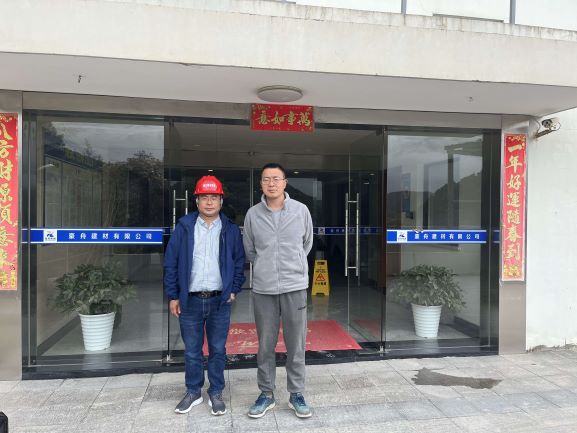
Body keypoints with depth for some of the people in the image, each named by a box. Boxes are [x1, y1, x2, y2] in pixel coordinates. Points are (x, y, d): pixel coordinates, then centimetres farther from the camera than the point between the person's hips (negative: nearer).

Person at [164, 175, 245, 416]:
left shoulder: (231, 230, 2)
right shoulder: (184, 227, 0)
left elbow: (239, 262, 7)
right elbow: (171, 263, 2)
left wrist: (234, 290, 0)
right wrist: (173, 296, 0)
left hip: (220, 300, 0)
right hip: (190, 300, 0)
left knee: (217, 350, 10)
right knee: (192, 351, 12)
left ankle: (216, 393, 27)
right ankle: (193, 392, 30)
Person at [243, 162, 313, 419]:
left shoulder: (301, 210, -3)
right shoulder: (252, 214, -1)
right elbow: (249, 250, 10)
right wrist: (266, 268, 10)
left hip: (295, 286, 0)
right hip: (263, 288, 1)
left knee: (296, 344, 8)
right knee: (265, 345, 11)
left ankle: (296, 394, 25)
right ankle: (266, 394, 27)